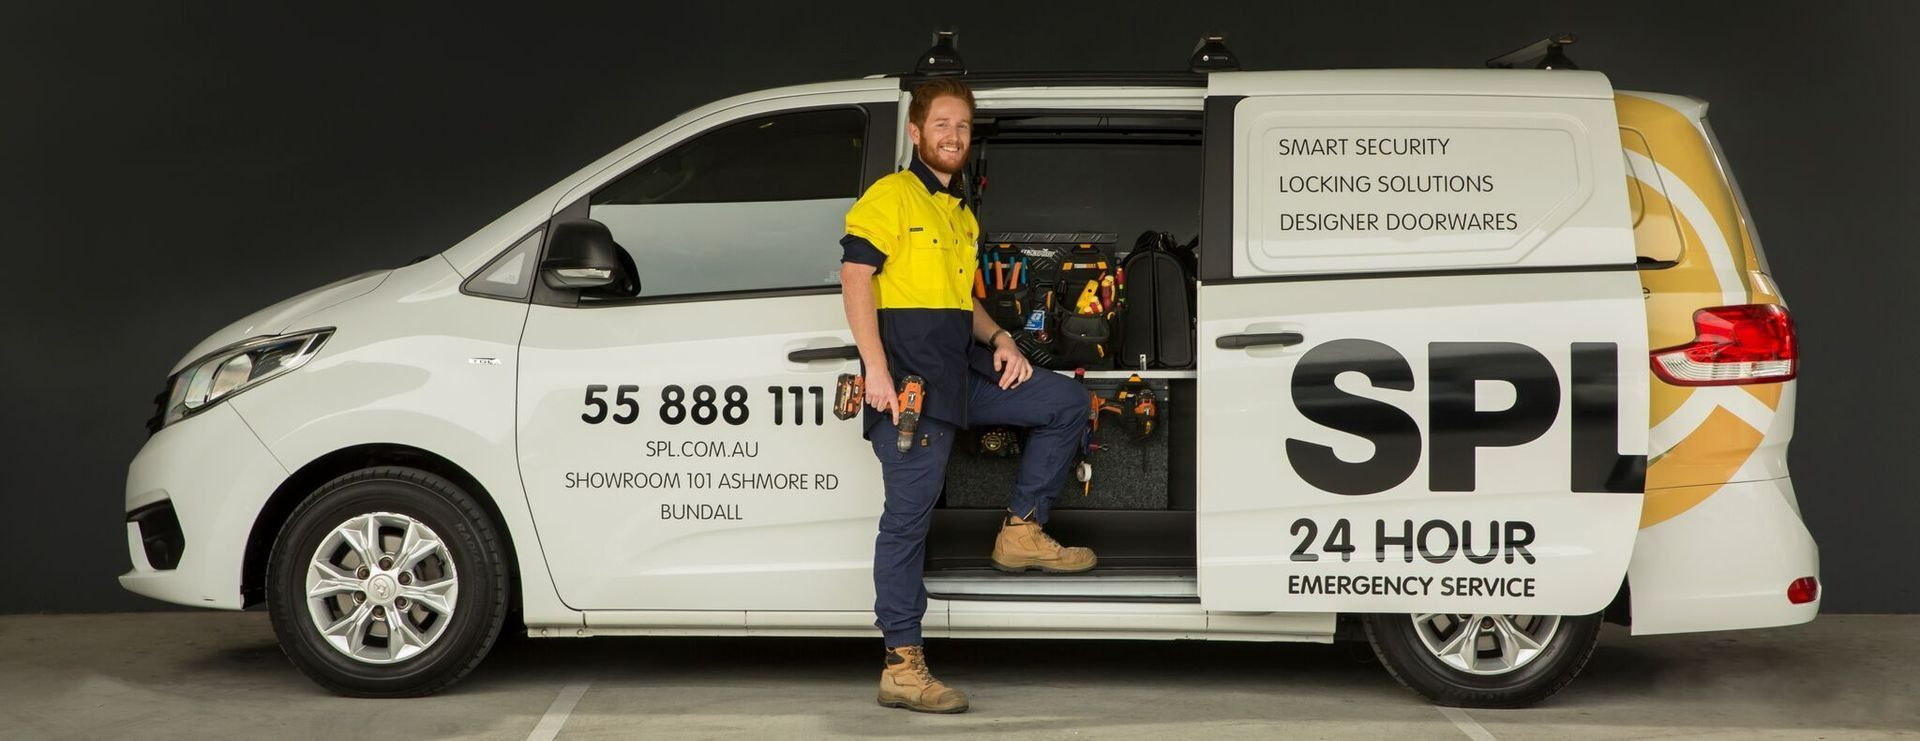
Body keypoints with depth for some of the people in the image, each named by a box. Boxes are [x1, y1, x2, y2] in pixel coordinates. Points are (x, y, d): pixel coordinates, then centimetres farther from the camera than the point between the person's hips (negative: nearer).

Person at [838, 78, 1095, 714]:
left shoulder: (963, 217, 23)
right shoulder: (891, 196, -4)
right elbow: (856, 276, -13)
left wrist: (998, 339, 8)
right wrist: (876, 370, -22)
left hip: (962, 373, 8)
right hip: (909, 380, -8)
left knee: (1067, 403, 7)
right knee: (909, 516, -8)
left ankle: (1021, 532, 11)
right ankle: (902, 666, -5)